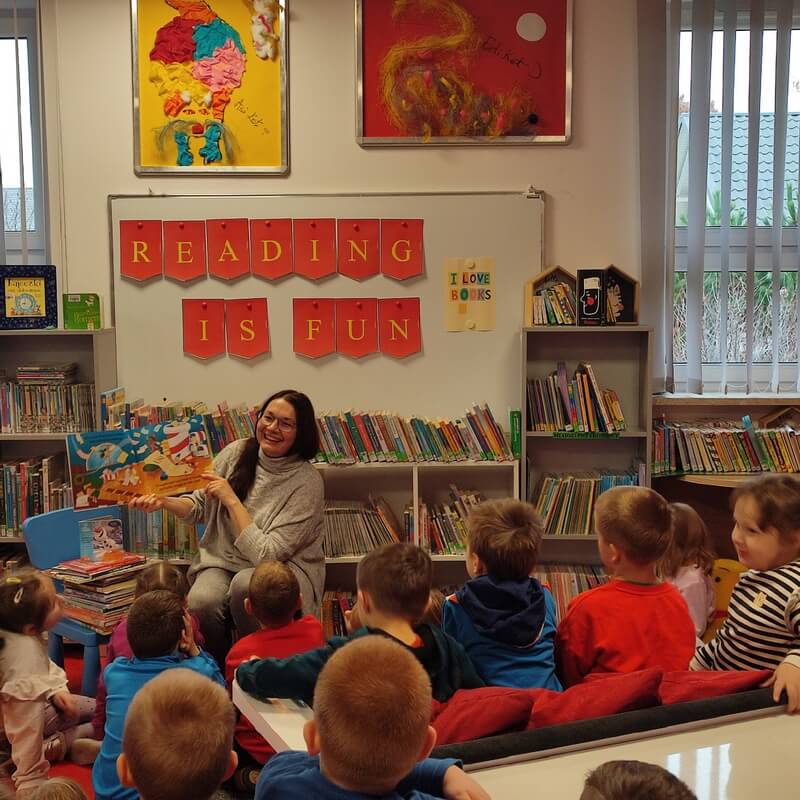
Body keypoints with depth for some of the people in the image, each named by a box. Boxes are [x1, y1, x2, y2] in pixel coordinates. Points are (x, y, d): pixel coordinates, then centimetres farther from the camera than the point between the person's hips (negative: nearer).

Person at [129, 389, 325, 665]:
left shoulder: (307, 483, -16)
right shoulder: (236, 453, -1)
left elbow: (267, 555, -20)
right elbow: (201, 505, 13)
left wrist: (232, 501, -18)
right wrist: (164, 502, -8)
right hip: (221, 560, 4)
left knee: (246, 584, -37)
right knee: (201, 601, -29)